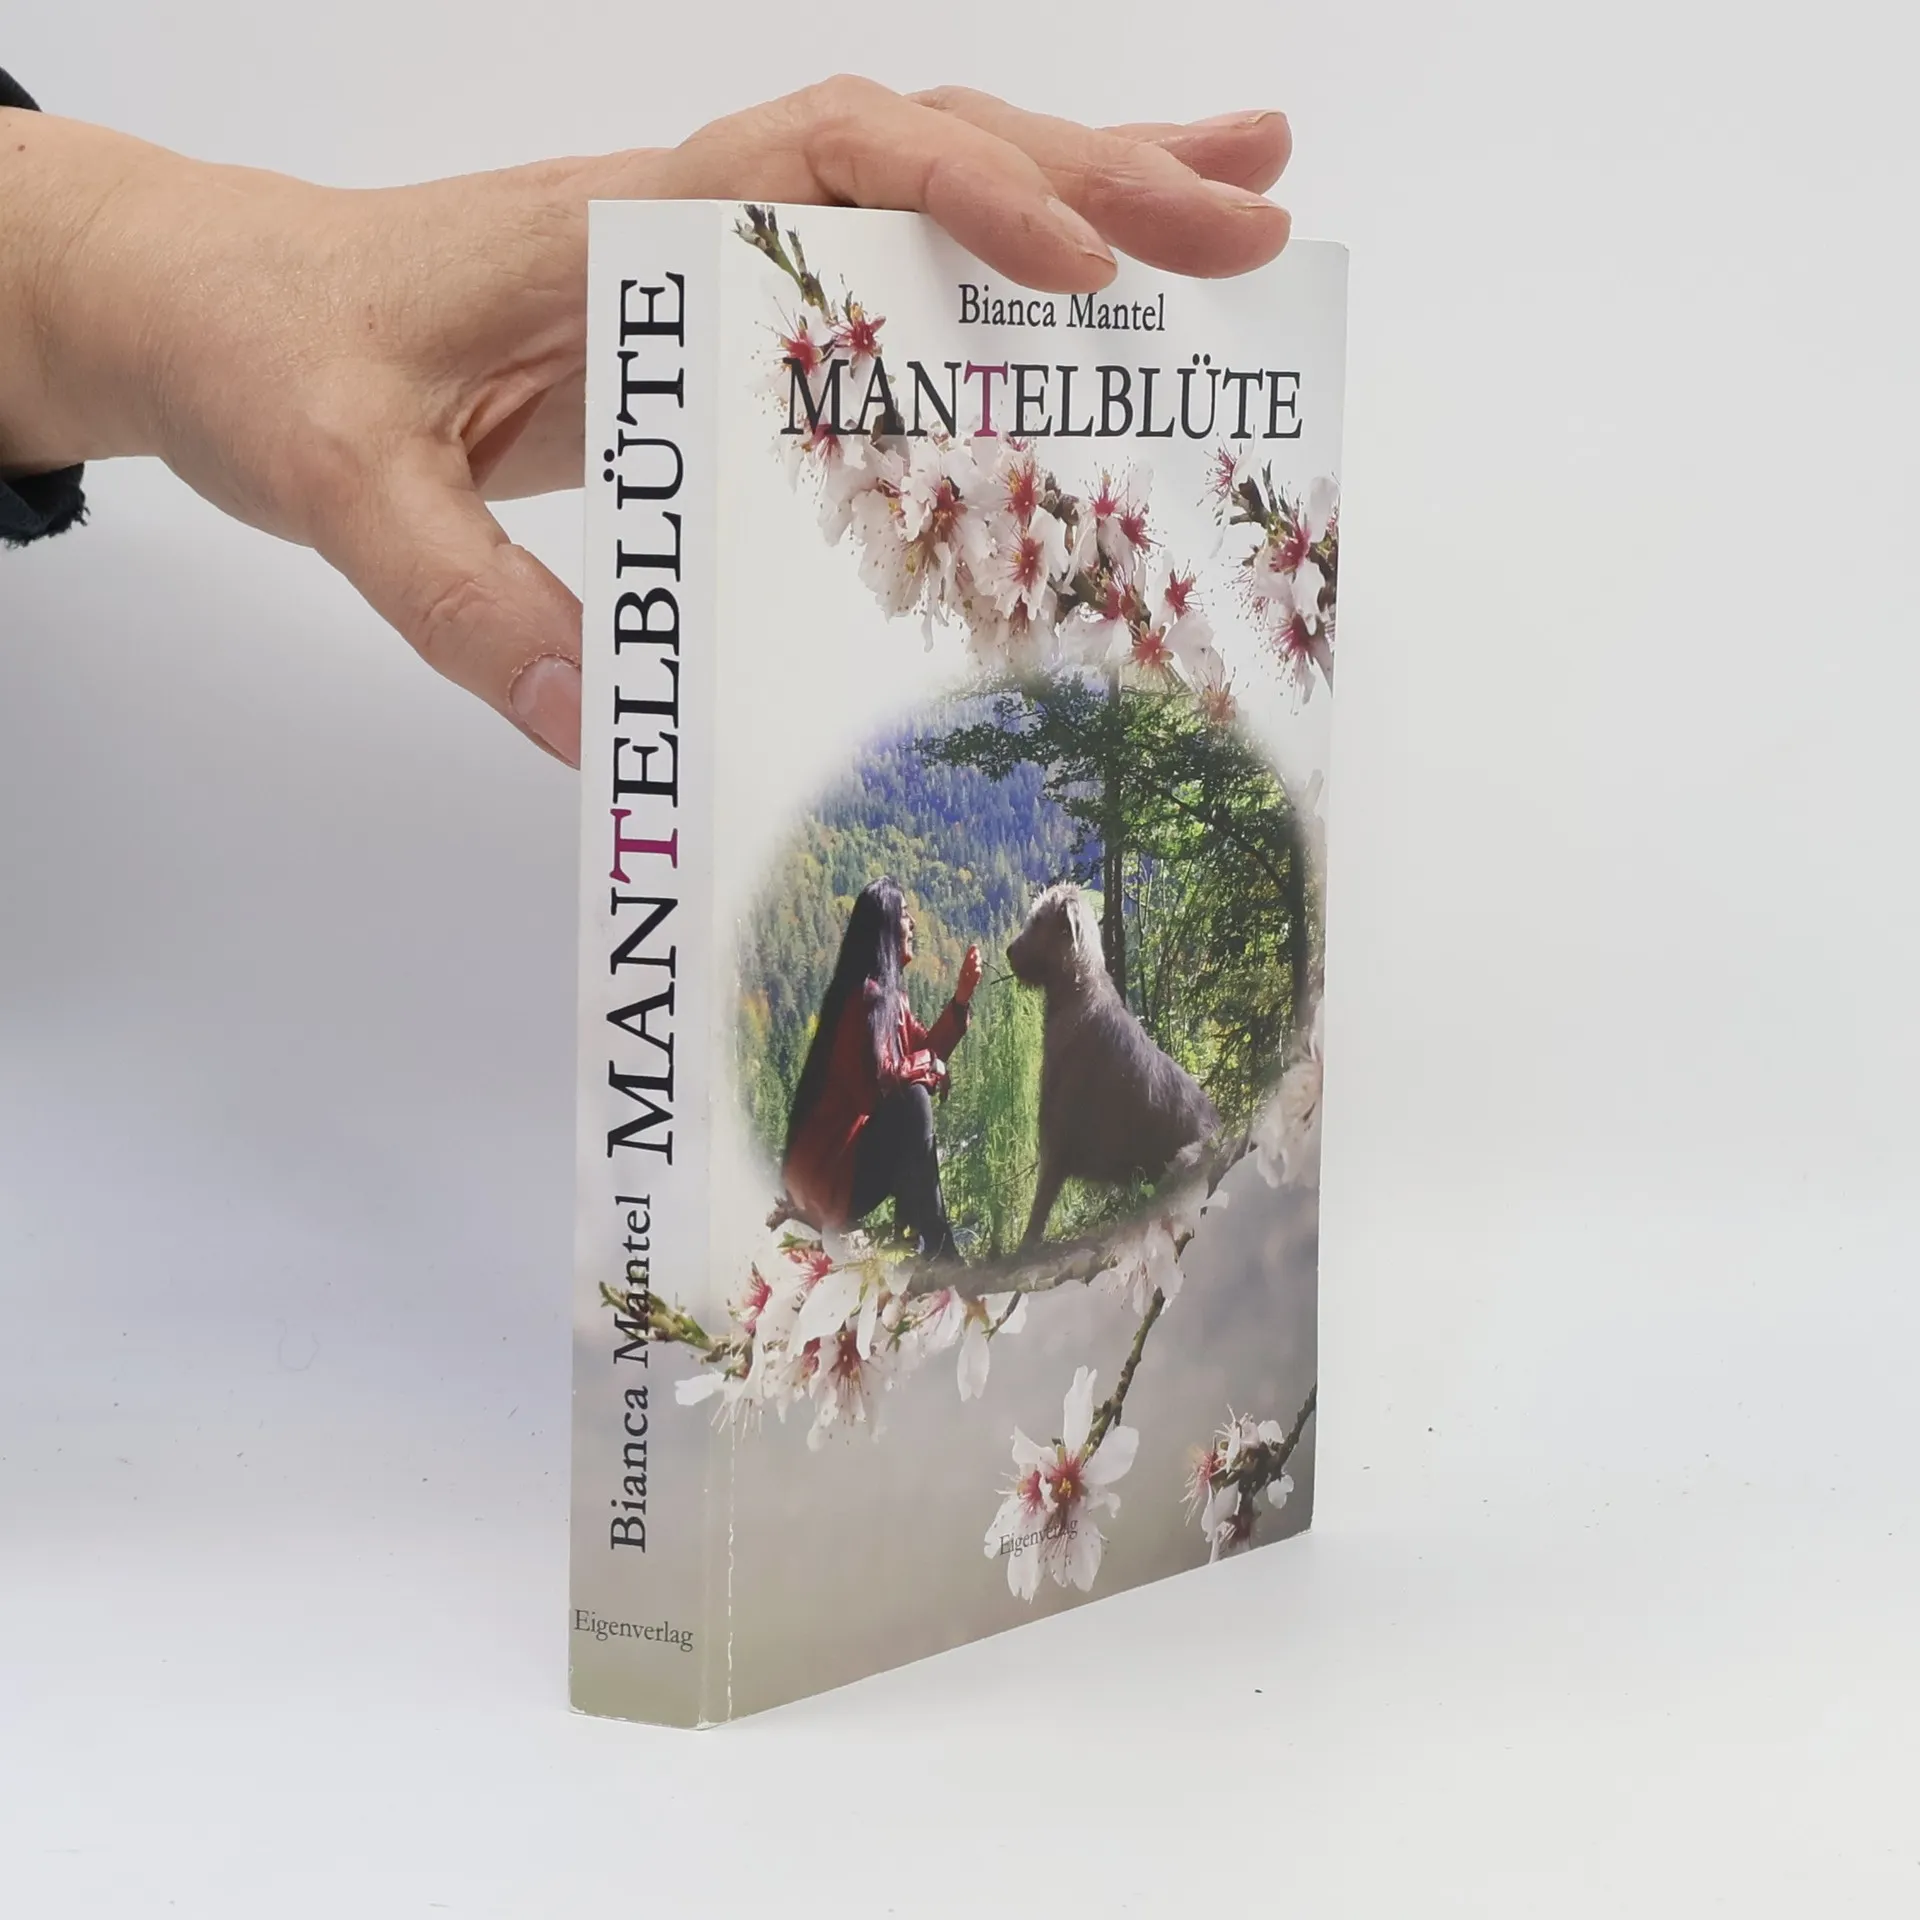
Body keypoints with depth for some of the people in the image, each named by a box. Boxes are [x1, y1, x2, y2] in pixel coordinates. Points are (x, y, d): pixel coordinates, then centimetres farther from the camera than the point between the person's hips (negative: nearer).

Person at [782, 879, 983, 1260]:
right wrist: (929, 1064, -7)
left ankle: (937, 1242, 12)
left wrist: (962, 997, 9)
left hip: (851, 1152, 10)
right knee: (912, 1099, -23)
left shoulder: (890, 993, 12)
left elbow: (926, 1046, 17)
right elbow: (878, 1080, -22)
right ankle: (929, 1243, -15)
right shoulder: (865, 995, -17)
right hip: (827, 1168, -10)